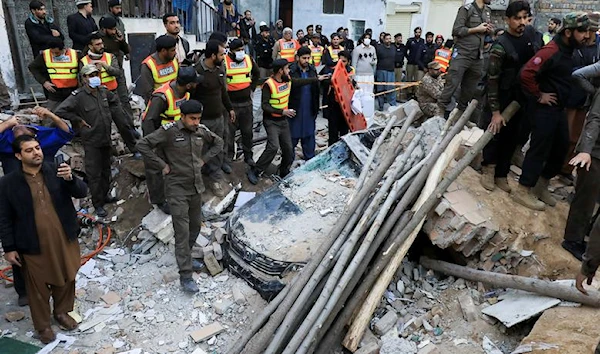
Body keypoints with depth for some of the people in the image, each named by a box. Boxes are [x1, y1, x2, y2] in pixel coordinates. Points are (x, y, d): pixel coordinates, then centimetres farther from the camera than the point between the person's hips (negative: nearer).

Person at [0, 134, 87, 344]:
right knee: (38, 286, 12)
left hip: (64, 240, 2)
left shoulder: (57, 171, -3)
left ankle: (62, 312, 43)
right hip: (34, 245, -2)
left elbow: (82, 192, -7)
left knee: (66, 279, 18)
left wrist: (70, 179, -27)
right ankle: (42, 325, 32)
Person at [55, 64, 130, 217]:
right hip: (91, 141, -6)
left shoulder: (103, 91, 2)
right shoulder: (78, 96, -17)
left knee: (106, 170, 19)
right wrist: (78, 120, -16)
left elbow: (115, 101, 23)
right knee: (94, 173, 1)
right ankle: (98, 204, 10)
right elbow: (60, 111, -22)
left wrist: (111, 114, 12)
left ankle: (104, 195, 36)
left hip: (106, 138, 6)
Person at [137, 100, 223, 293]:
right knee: (182, 231, -6)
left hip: (196, 186, 6)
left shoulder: (201, 131, 2)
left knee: (195, 225, 17)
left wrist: (204, 158, 7)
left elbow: (218, 142, 20)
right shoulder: (169, 131, -15)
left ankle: (186, 258, 38)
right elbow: (143, 145, -15)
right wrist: (161, 165, -14)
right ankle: (185, 275, 0)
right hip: (177, 188, -6)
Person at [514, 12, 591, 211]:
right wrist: (539, 95, -20)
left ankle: (541, 186, 29)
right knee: (539, 150, -4)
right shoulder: (551, 51, -20)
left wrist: (562, 98, 14)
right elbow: (526, 74, -31)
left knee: (561, 148, 15)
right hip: (545, 109, -10)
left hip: (559, 108, 10)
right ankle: (523, 192, 6)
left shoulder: (568, 49, 10)